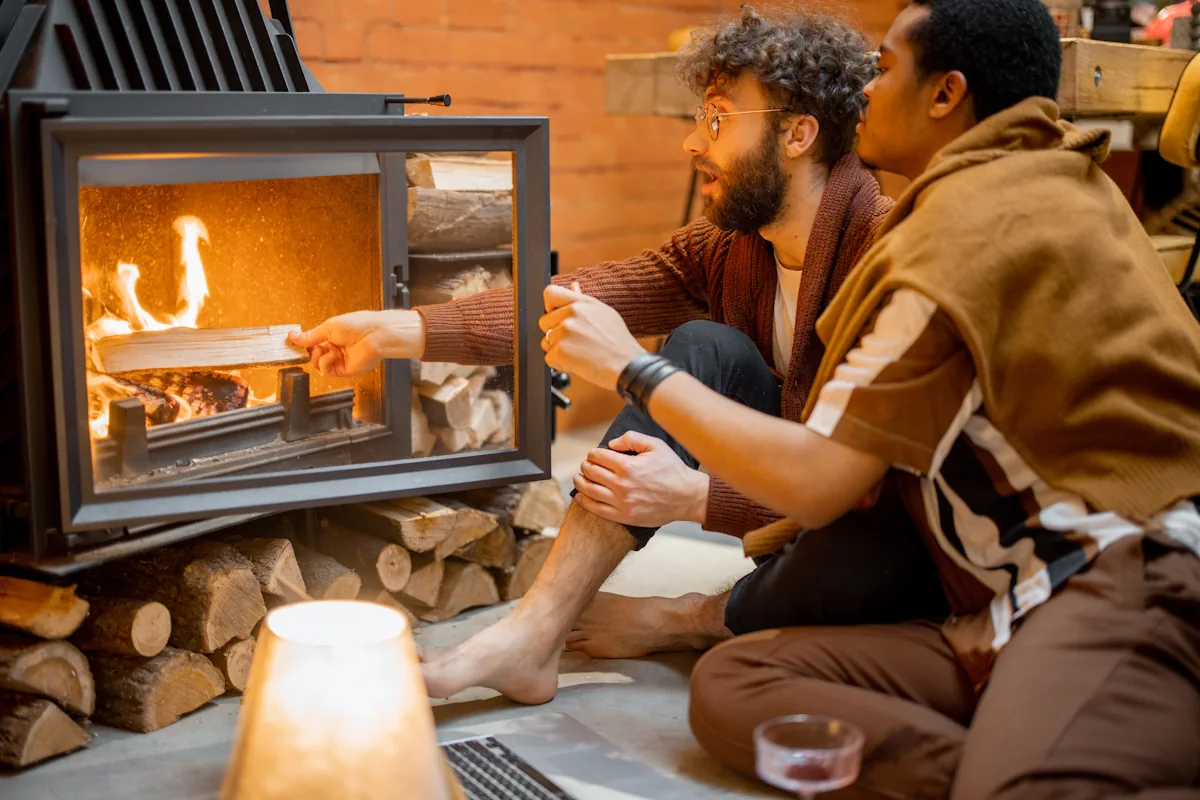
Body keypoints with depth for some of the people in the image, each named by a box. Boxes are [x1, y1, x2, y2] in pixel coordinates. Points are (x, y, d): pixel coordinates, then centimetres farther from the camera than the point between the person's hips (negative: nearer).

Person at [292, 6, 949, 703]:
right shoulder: (727, 247, 0)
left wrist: (697, 497, -31)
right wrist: (397, 332, -9)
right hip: (804, 501, 6)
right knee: (702, 347, -16)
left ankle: (687, 620, -5)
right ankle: (531, 636, -22)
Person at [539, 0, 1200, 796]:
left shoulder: (973, 222, -9)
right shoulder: (1048, 176, 22)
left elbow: (816, 484, -10)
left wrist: (634, 368, 1)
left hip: (1129, 577, -11)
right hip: (1034, 602, 11)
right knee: (729, 683, -9)